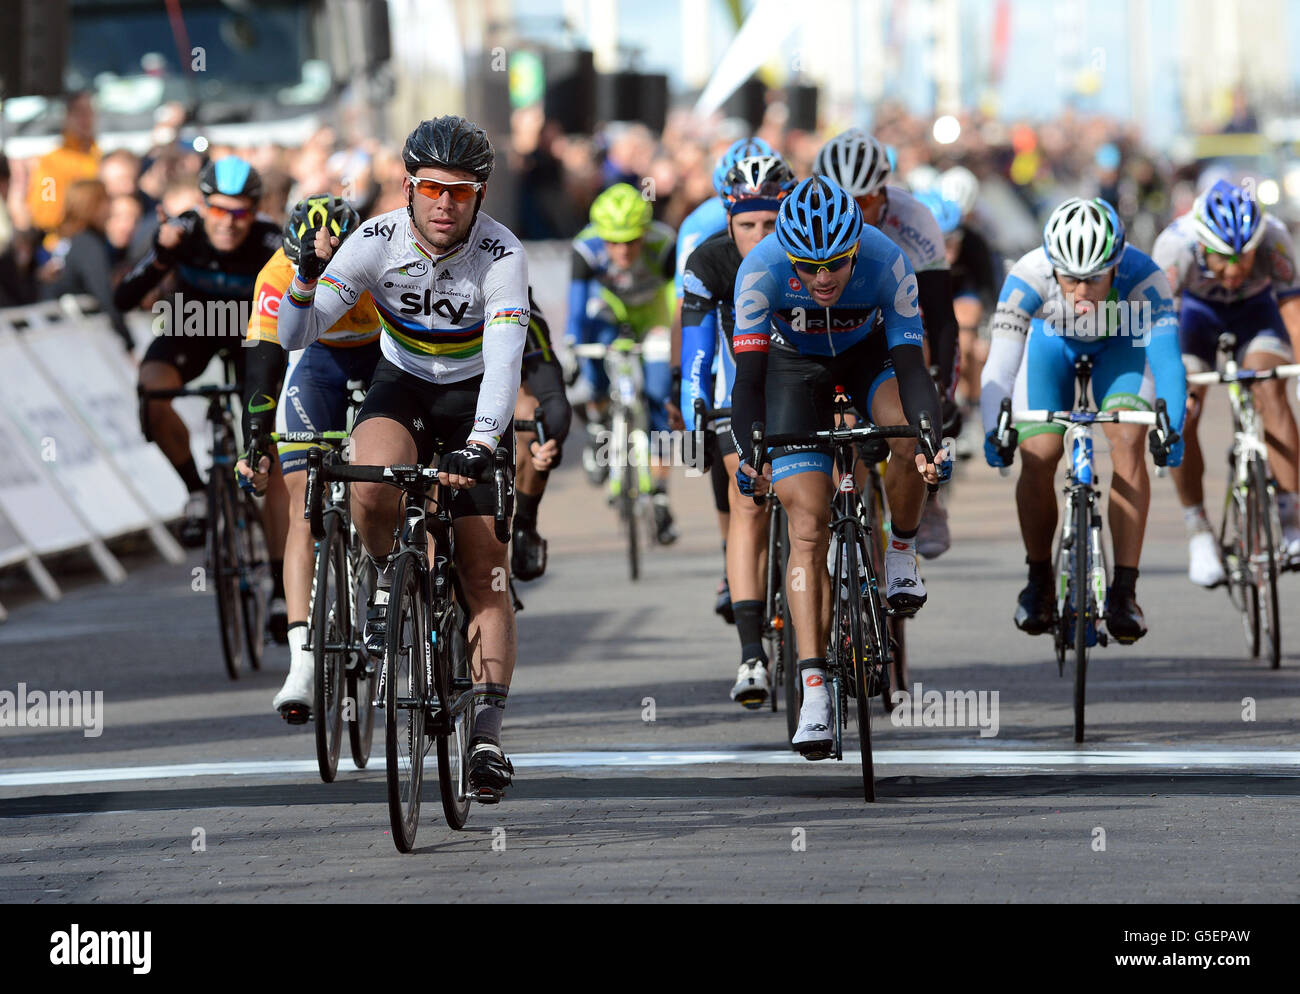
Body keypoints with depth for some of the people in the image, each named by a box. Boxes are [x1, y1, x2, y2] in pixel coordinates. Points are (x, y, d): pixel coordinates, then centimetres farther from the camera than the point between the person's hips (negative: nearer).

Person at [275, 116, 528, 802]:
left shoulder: (502, 256, -25)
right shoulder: (377, 241, -21)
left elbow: (504, 364, -36)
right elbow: (295, 337, -21)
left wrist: (478, 447, -51)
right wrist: (307, 280, -42)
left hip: (474, 396, -1)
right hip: (400, 385, 1)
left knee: (484, 571, -6)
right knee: (372, 482, -34)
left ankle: (486, 736, 0)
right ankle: (388, 577, -2)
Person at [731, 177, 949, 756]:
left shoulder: (886, 263, -32)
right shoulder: (761, 268, -32)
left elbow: (910, 363, -32)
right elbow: (749, 375, -31)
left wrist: (931, 440, -47)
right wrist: (749, 455, -45)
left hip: (867, 351, 1)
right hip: (795, 364, -1)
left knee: (910, 437, -32)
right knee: (808, 525, -14)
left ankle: (900, 552, -2)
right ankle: (813, 694, -17)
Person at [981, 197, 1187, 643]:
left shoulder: (1144, 278, -39)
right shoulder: (1029, 276, -39)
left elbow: (1166, 359, -45)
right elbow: (1000, 364, -41)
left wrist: (1171, 429, -60)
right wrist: (994, 432, -55)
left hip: (1121, 343, -1)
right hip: (1052, 342, 1)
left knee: (1128, 443, -22)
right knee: (1037, 457, -12)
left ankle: (1124, 590, -17)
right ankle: (1040, 582, 11)